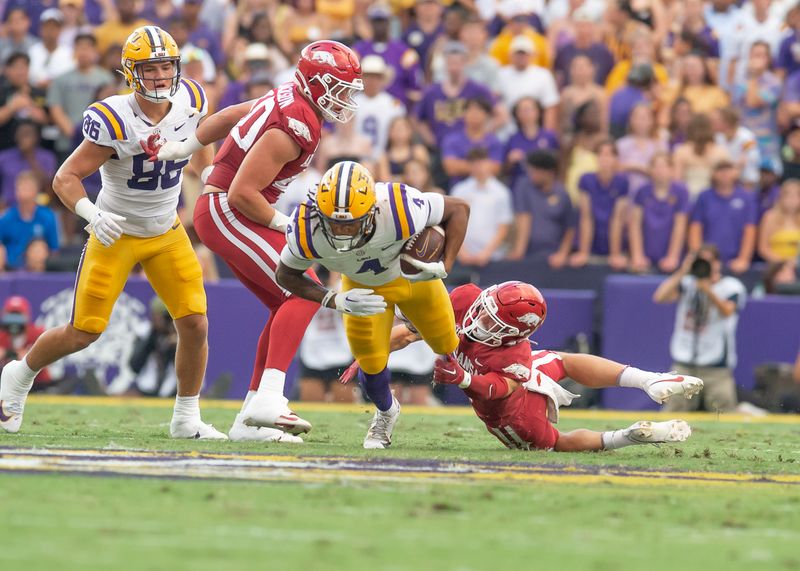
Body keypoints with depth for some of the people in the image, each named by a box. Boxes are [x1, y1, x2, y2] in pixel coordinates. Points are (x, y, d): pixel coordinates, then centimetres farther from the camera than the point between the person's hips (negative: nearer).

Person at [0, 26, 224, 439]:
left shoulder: (191, 102, -11)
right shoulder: (113, 121, -26)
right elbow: (65, 178, -25)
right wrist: (91, 215, -40)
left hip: (167, 234, 4)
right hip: (116, 234, -4)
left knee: (195, 325, -8)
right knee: (83, 333, -1)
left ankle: (186, 419, 8)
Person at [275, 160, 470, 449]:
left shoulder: (399, 209, -45)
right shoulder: (307, 229, -40)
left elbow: (458, 209, -26)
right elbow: (286, 275, -19)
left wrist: (444, 268, -37)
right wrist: (335, 301, -32)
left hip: (413, 272, 0)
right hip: (361, 286, 0)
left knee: (447, 347, 15)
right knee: (372, 365, -2)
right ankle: (385, 413, 32)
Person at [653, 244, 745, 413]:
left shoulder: (732, 287, 1)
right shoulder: (686, 284, 12)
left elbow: (727, 311, -20)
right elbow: (660, 297, -4)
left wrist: (707, 289, -35)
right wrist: (682, 272, -11)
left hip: (716, 369, -3)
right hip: (683, 366, 3)